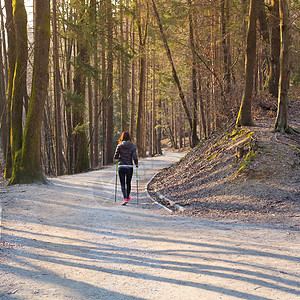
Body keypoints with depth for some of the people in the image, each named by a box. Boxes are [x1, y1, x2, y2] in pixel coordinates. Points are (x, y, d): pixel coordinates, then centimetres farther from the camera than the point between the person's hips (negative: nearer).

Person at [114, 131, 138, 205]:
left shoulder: (119, 146, -4)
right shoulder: (132, 146, -4)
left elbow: (115, 157, -2)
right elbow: (134, 157, -11)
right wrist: (136, 164, 5)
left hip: (121, 167, -1)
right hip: (129, 167, 1)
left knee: (122, 184, 0)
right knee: (128, 183, 18)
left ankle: (125, 198, -17)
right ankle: (127, 197, 34)